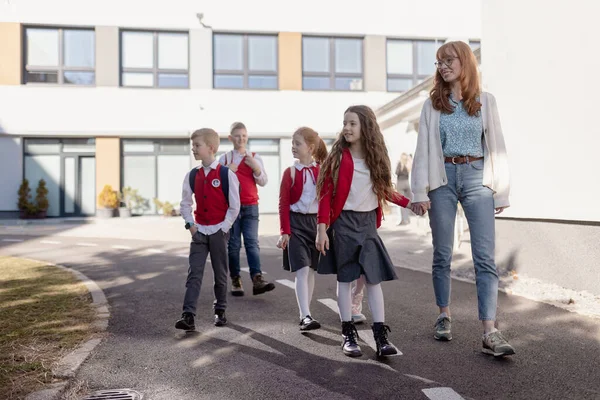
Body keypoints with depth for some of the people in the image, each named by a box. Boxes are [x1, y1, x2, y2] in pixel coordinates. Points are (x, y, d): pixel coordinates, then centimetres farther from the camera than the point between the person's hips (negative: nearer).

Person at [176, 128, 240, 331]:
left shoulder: (226, 174, -8)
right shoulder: (192, 175, 4)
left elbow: (234, 205, -6)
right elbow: (185, 203, 11)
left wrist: (223, 228, -9)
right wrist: (190, 225, -1)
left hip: (218, 231, -3)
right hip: (199, 231, 3)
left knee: (220, 274, 9)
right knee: (194, 274, -3)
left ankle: (220, 311, 26)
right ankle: (188, 316, -4)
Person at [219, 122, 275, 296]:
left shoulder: (255, 158, 8)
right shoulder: (224, 158, 7)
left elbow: (263, 182, 3)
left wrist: (255, 167, -13)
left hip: (251, 206, 0)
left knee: (252, 242, -9)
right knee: (233, 244, 1)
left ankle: (257, 279, -15)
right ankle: (235, 280, 8)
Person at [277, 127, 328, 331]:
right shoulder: (290, 172, -2)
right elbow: (283, 204, -5)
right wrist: (285, 232, -10)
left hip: (315, 222, 3)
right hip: (296, 222, -3)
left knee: (311, 270, 10)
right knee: (301, 271, -11)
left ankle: (304, 314, 22)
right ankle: (306, 316, -11)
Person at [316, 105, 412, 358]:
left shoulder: (376, 158, 7)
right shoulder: (338, 157, -5)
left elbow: (384, 190, 18)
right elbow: (326, 194, -8)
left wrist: (408, 202, 10)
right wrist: (322, 228, -13)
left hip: (368, 222, 3)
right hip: (344, 222, -3)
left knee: (374, 278, 1)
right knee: (345, 278, 3)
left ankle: (381, 335, 6)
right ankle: (348, 334, 12)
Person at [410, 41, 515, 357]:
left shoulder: (485, 101, 7)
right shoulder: (432, 104, 7)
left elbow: (496, 146, 4)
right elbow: (423, 149, 3)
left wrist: (501, 191, -1)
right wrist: (419, 191, -4)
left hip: (477, 178, 0)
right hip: (443, 180, 1)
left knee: (485, 257, -7)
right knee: (442, 254, 8)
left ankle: (490, 332, -5)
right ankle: (444, 317, 23)